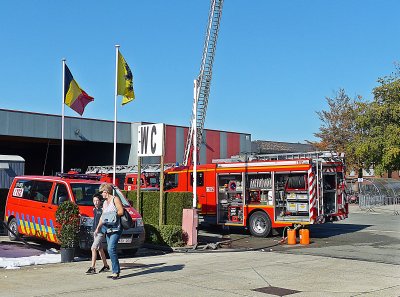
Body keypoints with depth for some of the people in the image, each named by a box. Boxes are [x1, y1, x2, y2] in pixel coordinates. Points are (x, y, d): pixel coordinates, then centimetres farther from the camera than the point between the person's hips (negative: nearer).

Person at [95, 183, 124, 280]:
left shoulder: (115, 199, -2)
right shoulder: (105, 202, 22)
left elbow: (121, 211, -10)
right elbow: (102, 216, 20)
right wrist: (98, 227, 10)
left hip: (116, 229, -8)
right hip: (108, 229, 9)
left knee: (111, 249, -16)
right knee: (110, 250, 6)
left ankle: (116, 271, -11)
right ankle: (115, 271, 12)